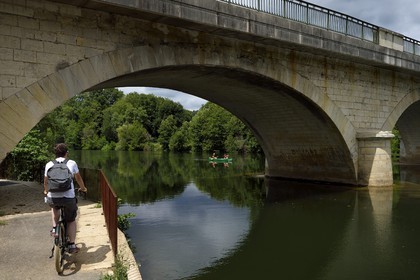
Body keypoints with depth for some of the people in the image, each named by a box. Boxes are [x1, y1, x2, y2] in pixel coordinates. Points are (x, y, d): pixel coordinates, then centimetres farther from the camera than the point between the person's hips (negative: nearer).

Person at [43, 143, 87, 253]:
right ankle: (72, 245, 17)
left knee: (55, 207, 37)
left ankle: (54, 228, 22)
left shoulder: (49, 164, 9)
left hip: (52, 197, 1)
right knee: (71, 220, 20)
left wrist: (46, 191, 44)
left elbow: (46, 182, 22)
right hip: (69, 197, -1)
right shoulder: (72, 163, 6)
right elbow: (78, 179, 21)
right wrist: (83, 188, 40)